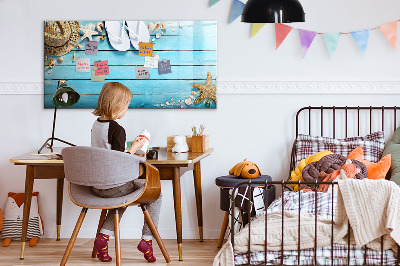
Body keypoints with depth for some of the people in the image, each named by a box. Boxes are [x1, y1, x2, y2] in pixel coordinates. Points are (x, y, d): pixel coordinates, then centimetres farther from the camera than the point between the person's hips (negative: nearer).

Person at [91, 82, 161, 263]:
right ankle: (147, 239, 9)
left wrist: (129, 154, 19)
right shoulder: (117, 129, -19)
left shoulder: (96, 125, 6)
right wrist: (134, 148, -8)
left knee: (123, 195, 36)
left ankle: (104, 236, 18)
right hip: (114, 186, -8)